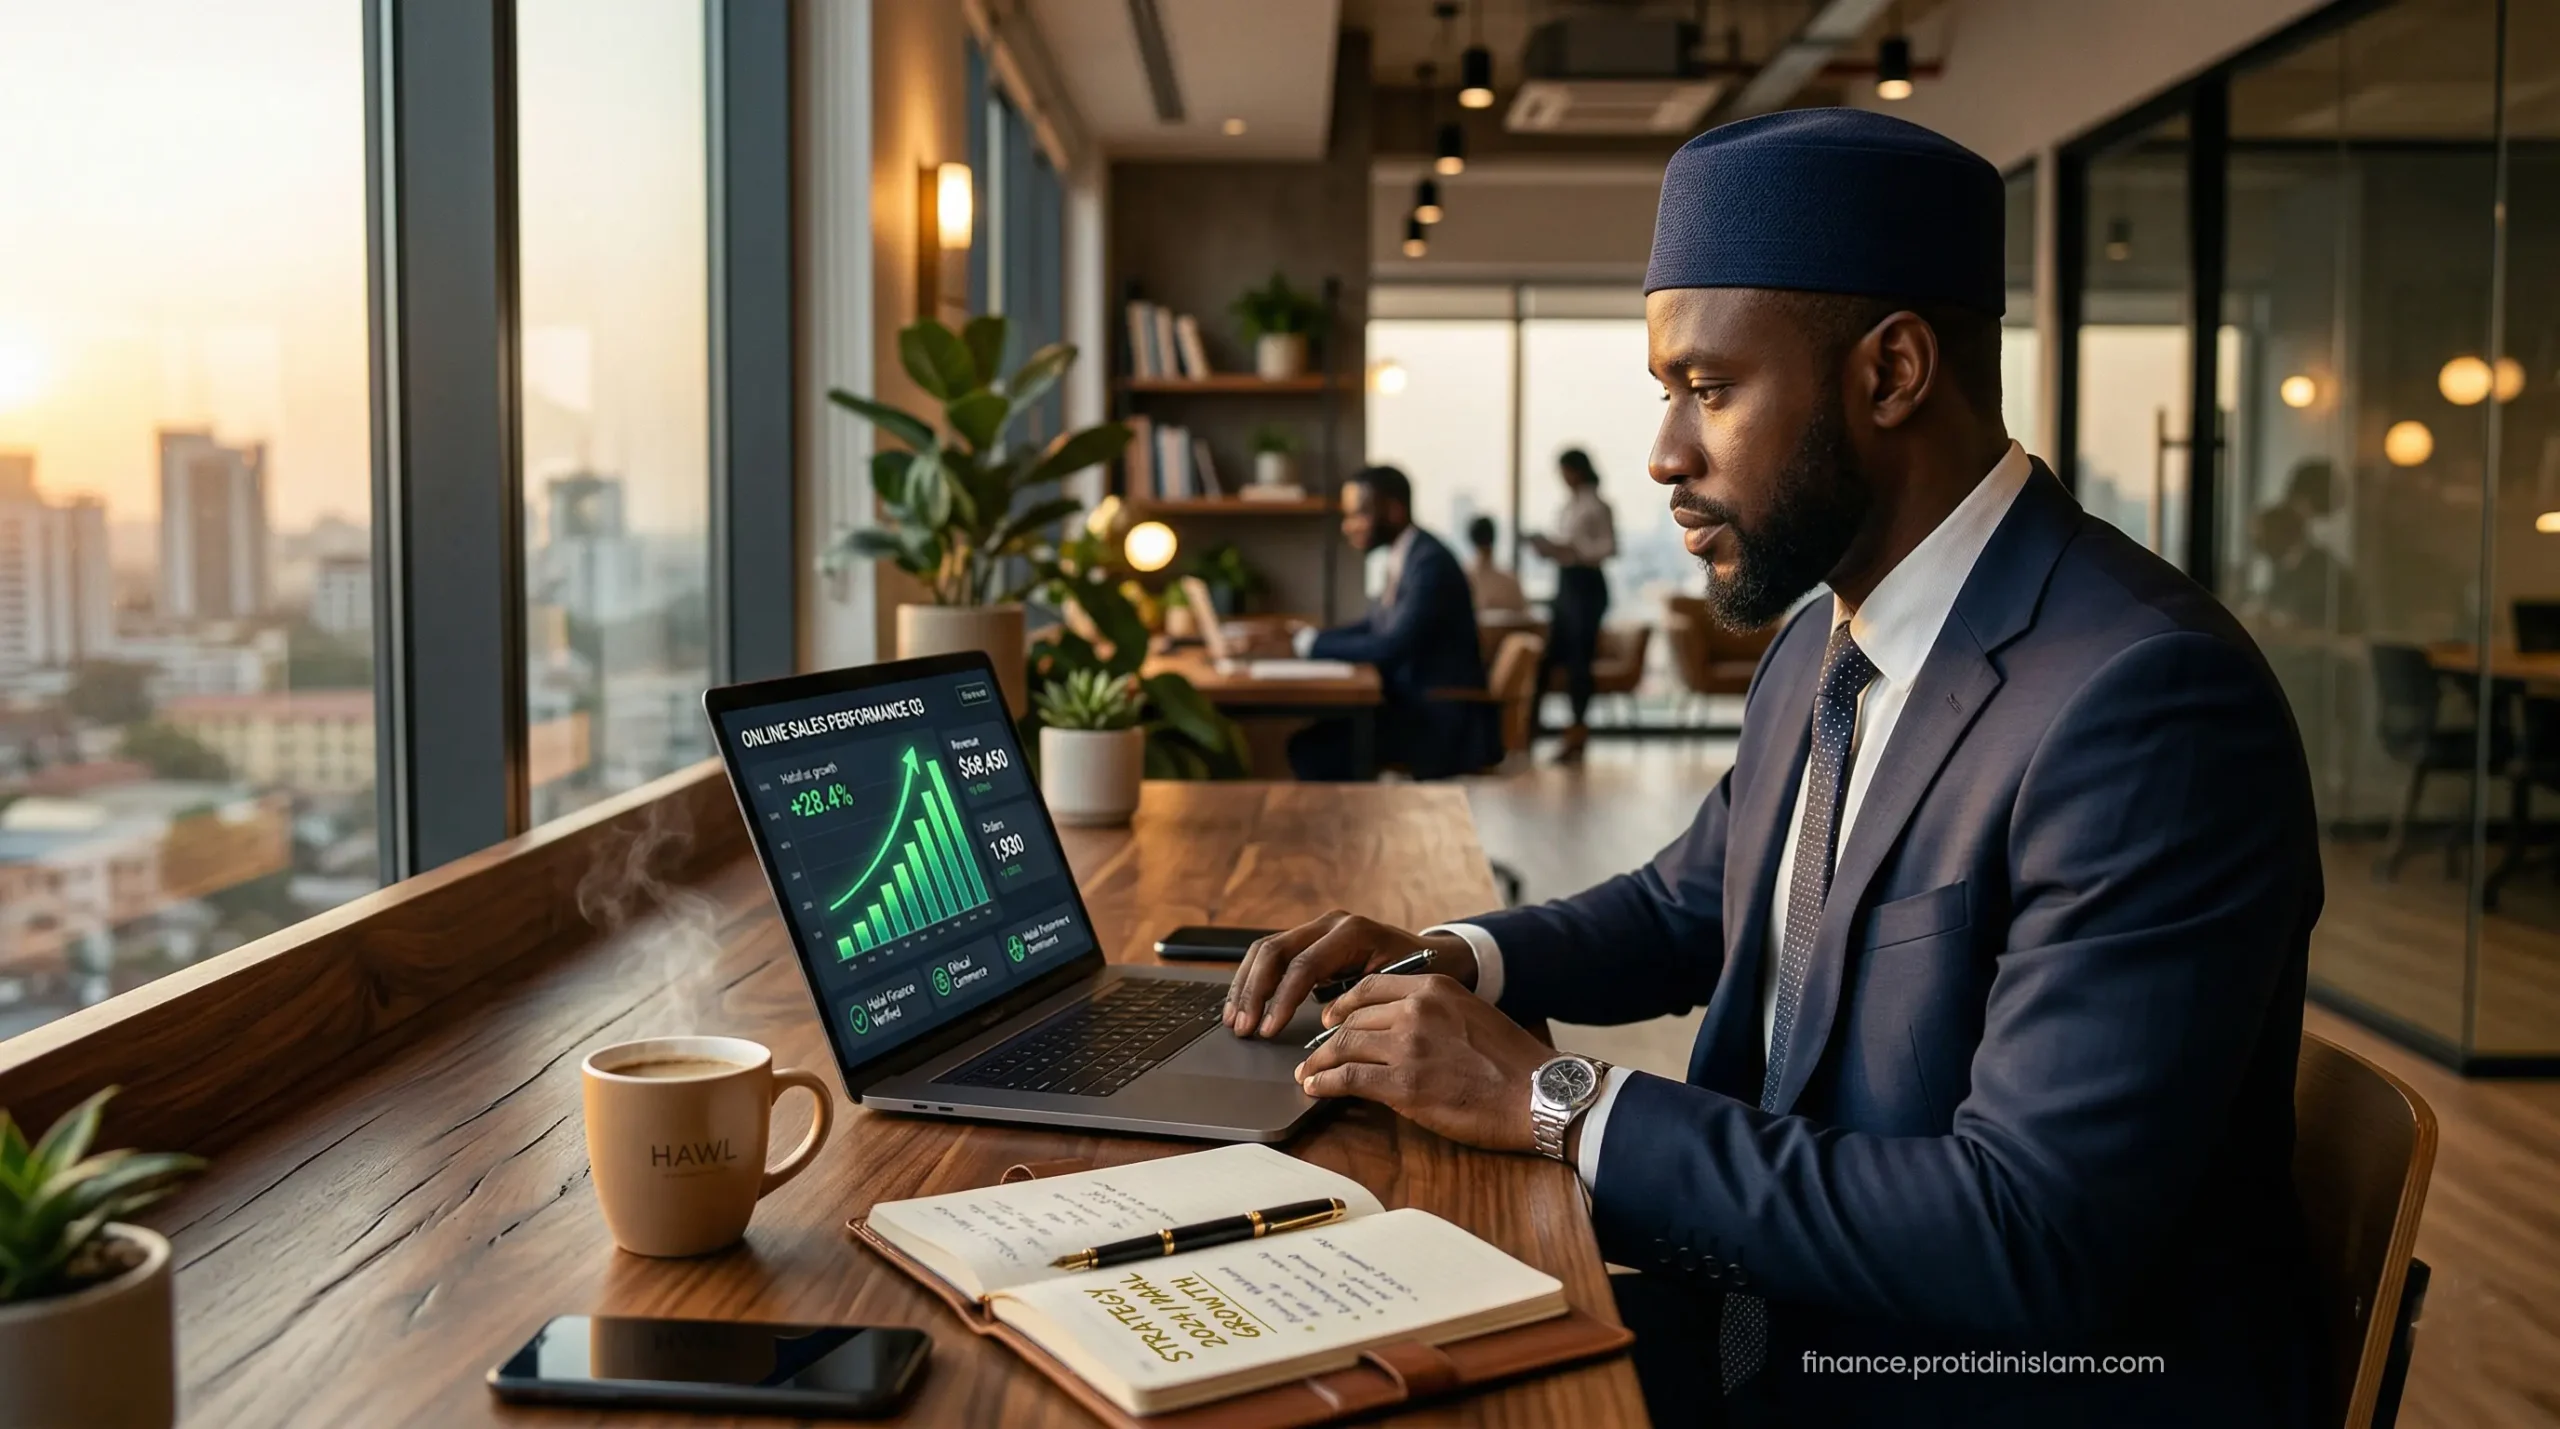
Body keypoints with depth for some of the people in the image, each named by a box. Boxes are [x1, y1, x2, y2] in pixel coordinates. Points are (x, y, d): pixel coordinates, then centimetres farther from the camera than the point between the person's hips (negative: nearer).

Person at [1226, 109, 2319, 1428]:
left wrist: (1554, 1101, -22)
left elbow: (2033, 1247, -28)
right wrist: (1448, 959, 1)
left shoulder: (2147, 702, -24)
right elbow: (1685, 910, 22)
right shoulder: (1818, 652, 5)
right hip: (1773, 1317, 7)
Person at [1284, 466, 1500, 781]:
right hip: (1415, 706, 9)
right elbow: (1375, 627, 16)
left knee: (1314, 744, -18)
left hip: (1443, 722, -9)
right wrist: (1309, 636, 0)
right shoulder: (1404, 557, 10)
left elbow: (1391, 648, -25)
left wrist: (1312, 642, -16)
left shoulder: (1430, 562, -18)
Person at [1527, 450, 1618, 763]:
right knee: (1554, 653, 5)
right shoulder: (1567, 505, 15)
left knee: (1580, 656, -6)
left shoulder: (1596, 505, -8)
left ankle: (1579, 728, 2)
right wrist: (1551, 548, 2)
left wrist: (1574, 549, -21)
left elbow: (1610, 546, -14)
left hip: (1586, 583, -8)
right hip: (1565, 581, 8)